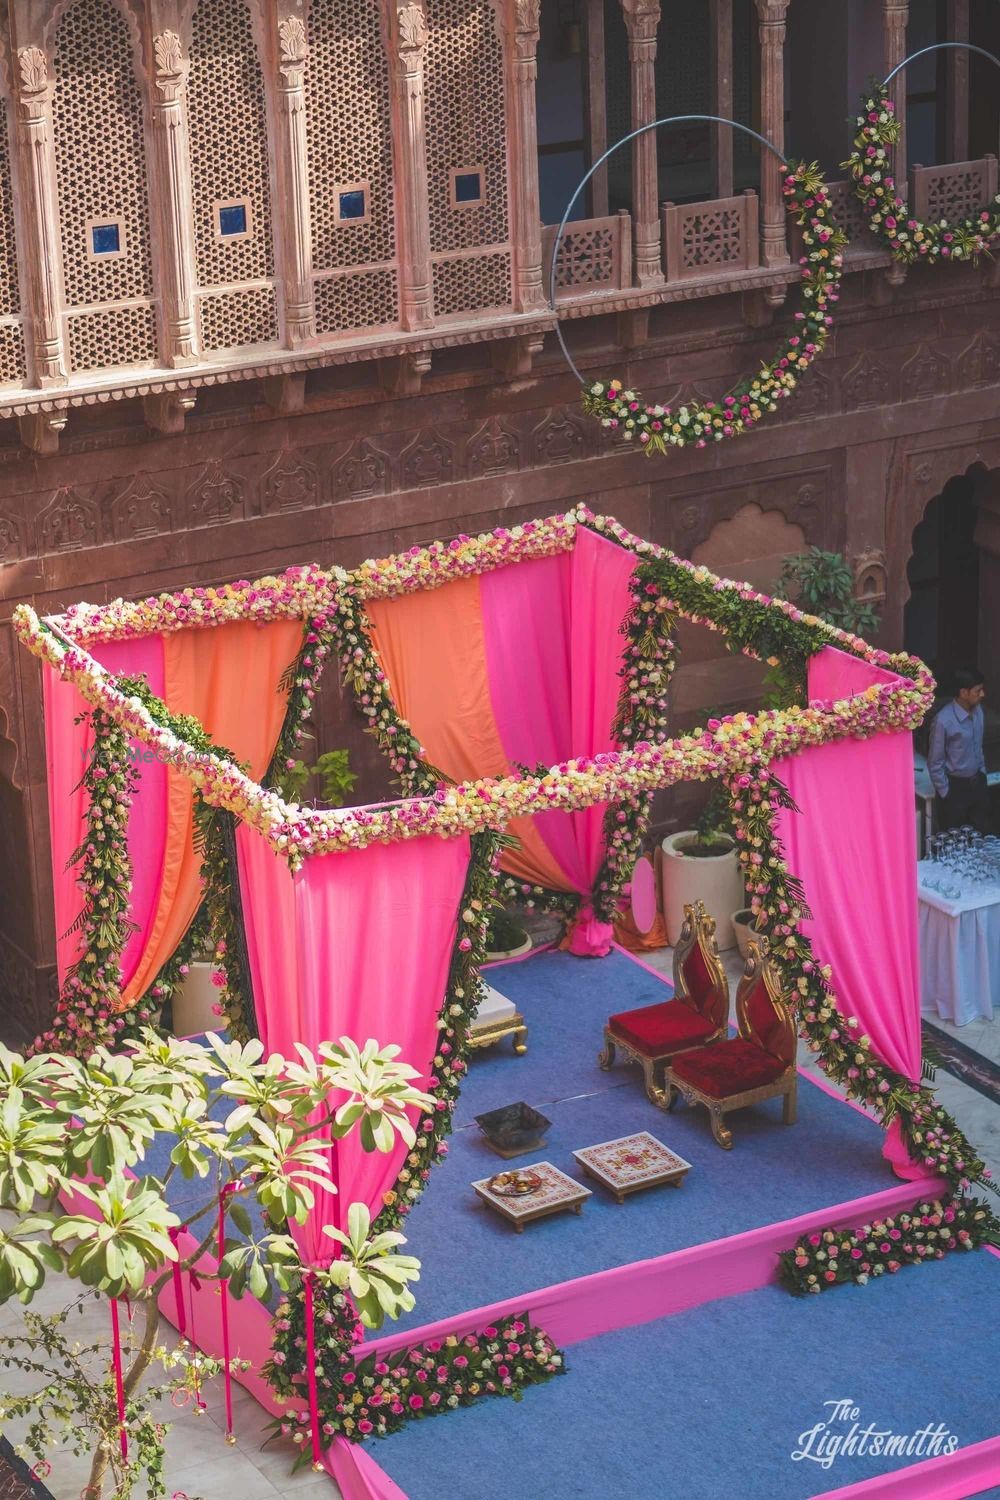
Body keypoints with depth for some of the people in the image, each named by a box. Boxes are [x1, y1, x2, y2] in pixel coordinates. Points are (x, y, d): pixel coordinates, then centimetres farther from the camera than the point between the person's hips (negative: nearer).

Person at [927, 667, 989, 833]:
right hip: (955, 787, -6)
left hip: (977, 783, 6)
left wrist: (982, 772, 14)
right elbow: (934, 763, -16)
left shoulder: (978, 711, -3)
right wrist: (945, 794, -11)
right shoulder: (943, 721, -25)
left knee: (980, 834, 13)